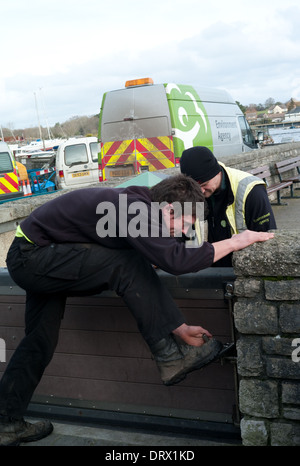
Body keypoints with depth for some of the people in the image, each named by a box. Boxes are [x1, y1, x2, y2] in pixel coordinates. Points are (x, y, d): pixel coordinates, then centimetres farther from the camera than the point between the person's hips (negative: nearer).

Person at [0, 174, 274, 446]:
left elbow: (142, 280, 8)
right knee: (126, 265, -21)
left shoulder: (136, 207, 4)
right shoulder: (133, 208, -26)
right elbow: (176, 260, -36)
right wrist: (237, 241, -22)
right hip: (32, 257, -10)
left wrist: (179, 327, 7)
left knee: (40, 342, 13)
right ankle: (169, 357, -14)